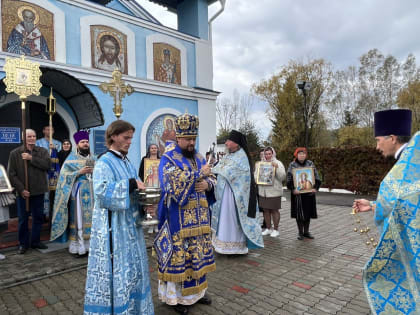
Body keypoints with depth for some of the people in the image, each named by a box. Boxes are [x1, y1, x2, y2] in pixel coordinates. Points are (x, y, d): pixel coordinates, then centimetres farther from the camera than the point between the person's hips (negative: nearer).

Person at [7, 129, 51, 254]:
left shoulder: (42, 151, 3)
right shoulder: (15, 153, -1)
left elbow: (47, 164, -14)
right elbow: (11, 174, -4)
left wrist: (31, 158, -18)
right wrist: (21, 189, -11)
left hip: (38, 191, 2)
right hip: (23, 192, -1)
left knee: (38, 217, 11)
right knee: (23, 219, 7)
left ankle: (36, 241, 26)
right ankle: (23, 244, 22)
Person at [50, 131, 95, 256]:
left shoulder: (92, 159, 13)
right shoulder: (72, 159, 0)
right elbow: (65, 176, -6)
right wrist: (80, 172, -15)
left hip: (91, 191, 4)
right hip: (78, 191, -4)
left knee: (91, 217, 5)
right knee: (78, 218, -3)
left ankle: (89, 243, 14)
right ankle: (77, 246, 5)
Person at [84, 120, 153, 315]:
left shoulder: (127, 163, 12)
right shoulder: (104, 163, -11)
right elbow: (102, 191, -25)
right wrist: (131, 184, -25)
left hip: (129, 223, 8)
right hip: (113, 226, -8)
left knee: (131, 266, 15)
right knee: (115, 268, 1)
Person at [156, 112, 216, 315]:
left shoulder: (198, 157, 13)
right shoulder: (168, 159, -7)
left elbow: (211, 179, 15)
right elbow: (173, 183, -23)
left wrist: (207, 184, -9)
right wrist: (199, 174, -19)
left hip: (198, 217, 7)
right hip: (178, 218, -6)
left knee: (197, 254, 15)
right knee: (179, 255, 1)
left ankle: (196, 290, 31)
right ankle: (176, 296, 18)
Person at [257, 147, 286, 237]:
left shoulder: (278, 163, 0)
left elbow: (282, 177, -10)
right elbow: (255, 175, 18)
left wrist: (276, 168, -21)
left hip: (274, 191, -4)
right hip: (262, 191, 4)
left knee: (274, 210, 2)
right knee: (265, 210, 10)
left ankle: (276, 229, 15)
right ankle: (268, 229, 23)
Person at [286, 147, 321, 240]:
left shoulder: (310, 164, 5)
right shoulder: (292, 165, -1)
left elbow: (317, 177, 5)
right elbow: (289, 179, -5)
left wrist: (315, 188, -9)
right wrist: (293, 189, -17)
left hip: (309, 192, 3)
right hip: (297, 193, -2)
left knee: (308, 212, 10)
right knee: (299, 213, 3)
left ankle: (306, 232, 24)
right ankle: (300, 232, 17)